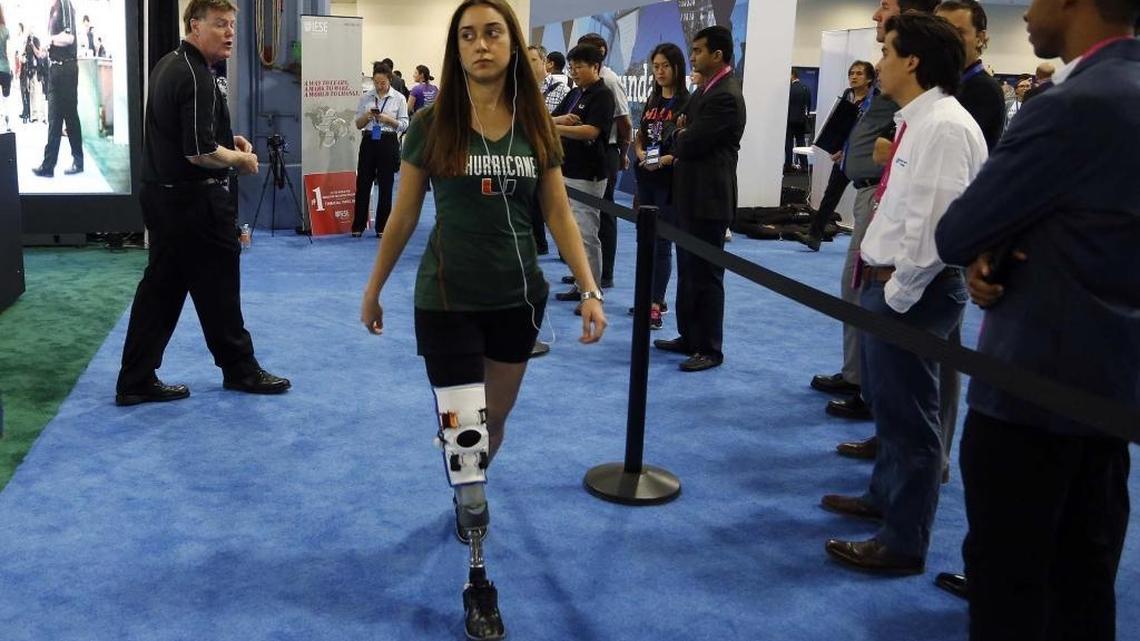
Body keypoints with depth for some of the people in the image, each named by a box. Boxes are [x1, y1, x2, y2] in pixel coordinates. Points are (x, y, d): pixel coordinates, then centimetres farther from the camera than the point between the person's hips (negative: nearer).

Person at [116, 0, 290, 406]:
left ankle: (135, 382, 15)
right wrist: (240, 159, -8)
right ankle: (240, 369, 22)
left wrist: (227, 140, 14)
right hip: (194, 201, -9)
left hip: (161, 194, 9)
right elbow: (200, 152, -25)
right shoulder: (197, 78, -19)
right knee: (217, 286, 6)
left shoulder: (169, 65, 12)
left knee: (160, 287, 11)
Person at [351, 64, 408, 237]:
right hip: (368, 142, 2)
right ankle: (358, 226, 11)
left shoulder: (399, 98, 0)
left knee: (386, 186, 3)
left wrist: (388, 119, -17)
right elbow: (358, 124, 8)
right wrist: (367, 116, -12)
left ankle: (382, 227, 14)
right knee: (363, 184, 2)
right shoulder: (365, 97, 6)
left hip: (388, 143, -2)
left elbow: (403, 125, -2)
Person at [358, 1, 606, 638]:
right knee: (465, 434, -5)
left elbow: (559, 213, 3)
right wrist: (374, 289, 7)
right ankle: (479, 582, 7)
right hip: (446, 299, -3)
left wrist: (590, 289, -5)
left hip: (519, 297, 3)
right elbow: (404, 215, 1)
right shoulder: (432, 124, -6)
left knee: (495, 422, 17)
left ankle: (472, 493, 49)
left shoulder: (536, 126, 0)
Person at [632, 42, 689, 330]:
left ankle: (655, 305, -2)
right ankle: (653, 296, 22)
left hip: (671, 179, -7)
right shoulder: (652, 100, 13)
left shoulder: (687, 102, -7)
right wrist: (641, 153, -4)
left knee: (662, 242, -5)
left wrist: (666, 160, -25)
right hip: (646, 178, 7)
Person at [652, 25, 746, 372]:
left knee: (706, 274, -2)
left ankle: (710, 349, 8)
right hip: (692, 195, 10)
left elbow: (689, 143, -21)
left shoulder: (725, 96, -18)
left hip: (708, 198, -10)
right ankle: (689, 337, 27)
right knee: (688, 271, 16)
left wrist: (679, 135, 1)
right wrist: (684, 135, -3)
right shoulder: (708, 89, 14)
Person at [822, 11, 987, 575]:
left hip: (913, 290, -10)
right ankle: (886, 495, 44)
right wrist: (882, 283, 13)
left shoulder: (944, 125, -19)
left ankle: (904, 544, 13)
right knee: (887, 401, 24)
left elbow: (937, 220, -26)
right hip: (889, 281, 11)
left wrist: (898, 292, -20)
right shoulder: (916, 121, 12)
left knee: (907, 414, 0)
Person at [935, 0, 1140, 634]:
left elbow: (954, 235, -16)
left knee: (1007, 576, 5)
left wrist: (983, 249, 5)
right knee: (1085, 574, 19)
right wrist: (992, 254, -5)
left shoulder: (1072, 107, -21)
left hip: (1035, 379, -9)